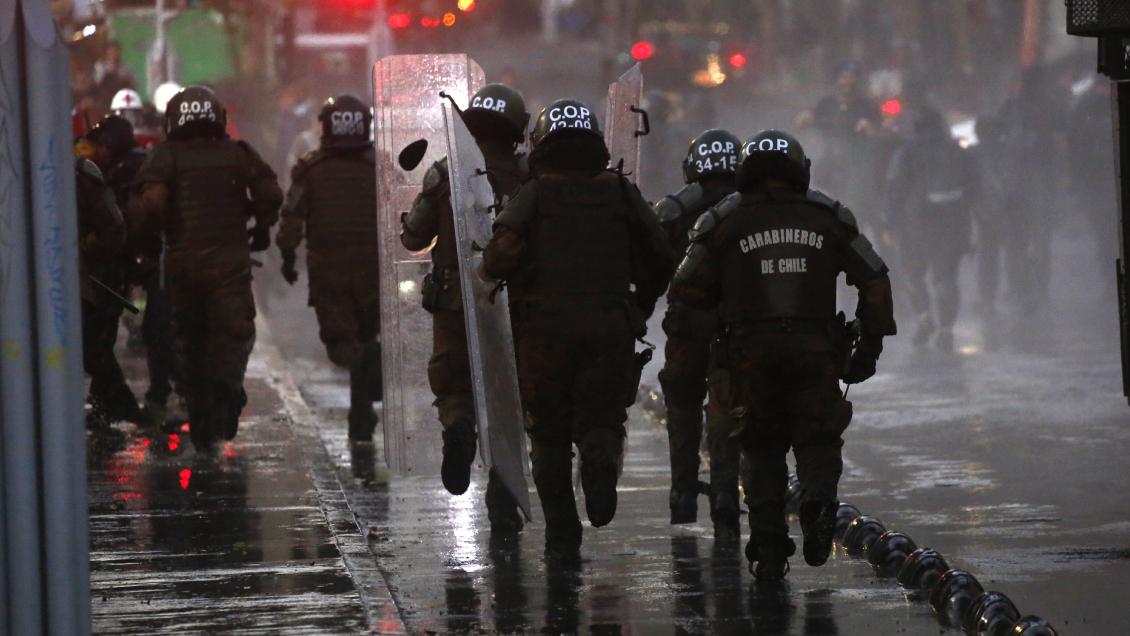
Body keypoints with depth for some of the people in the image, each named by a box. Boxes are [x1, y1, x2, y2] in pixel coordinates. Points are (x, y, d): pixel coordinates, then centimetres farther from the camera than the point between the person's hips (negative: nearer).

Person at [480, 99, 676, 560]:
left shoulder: (533, 196, 1)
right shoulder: (622, 193, 9)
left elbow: (502, 257, -13)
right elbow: (661, 259, 9)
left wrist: (494, 272, 9)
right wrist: (640, 309, 23)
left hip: (545, 328, -1)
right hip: (611, 327, 1)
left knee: (550, 434, 11)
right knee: (601, 418, 10)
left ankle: (562, 535, 6)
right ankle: (602, 456, -26)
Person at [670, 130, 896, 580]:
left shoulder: (723, 220, 5)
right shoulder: (828, 217, 10)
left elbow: (687, 289, 3)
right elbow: (874, 280, 9)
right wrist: (869, 347, 14)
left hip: (753, 353, 0)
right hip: (817, 352, 0)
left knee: (763, 449, 14)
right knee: (818, 440, 10)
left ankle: (769, 544, 2)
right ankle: (818, 495, -23)